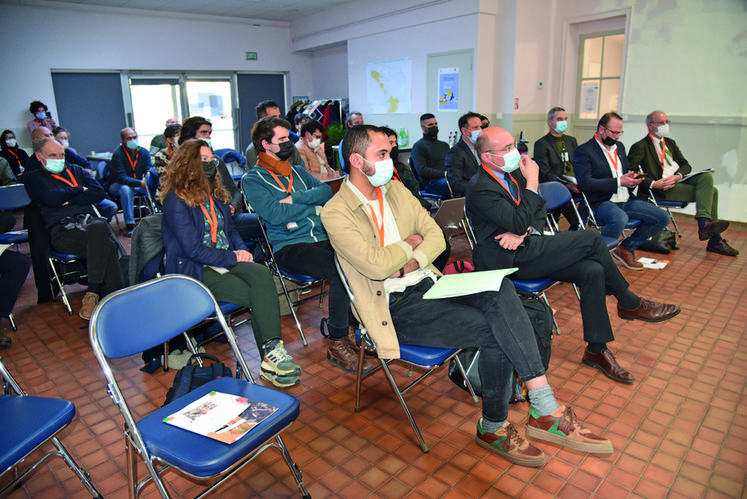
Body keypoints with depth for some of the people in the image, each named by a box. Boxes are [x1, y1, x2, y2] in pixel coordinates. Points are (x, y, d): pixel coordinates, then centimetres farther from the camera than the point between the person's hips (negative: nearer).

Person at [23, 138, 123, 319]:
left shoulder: (75, 170, 28)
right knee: (106, 245, -35)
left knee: (99, 228, -37)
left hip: (89, 221, 3)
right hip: (62, 231, -3)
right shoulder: (32, 178, 18)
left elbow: (99, 192, 11)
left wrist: (69, 201, 1)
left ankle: (93, 294, -31)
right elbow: (51, 198, -4)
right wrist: (80, 190, 8)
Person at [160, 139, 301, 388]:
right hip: (194, 270, -6)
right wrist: (233, 258, -12)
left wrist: (241, 249, 2)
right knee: (257, 296, -26)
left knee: (263, 274, -28)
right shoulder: (175, 200, -7)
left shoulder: (214, 194, 18)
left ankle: (272, 350, -33)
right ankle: (269, 360, -14)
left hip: (226, 261, 6)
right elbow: (193, 249, -13)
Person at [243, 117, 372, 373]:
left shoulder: (298, 171, 24)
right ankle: (337, 344, -17)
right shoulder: (253, 180, 5)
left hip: (322, 238, 6)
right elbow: (274, 213, -12)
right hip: (289, 246, -5)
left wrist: (296, 198, -7)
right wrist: (313, 204, -1)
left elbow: (326, 191, 8)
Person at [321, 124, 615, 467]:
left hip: (427, 283, 6)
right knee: (495, 333, -21)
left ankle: (545, 410, -19)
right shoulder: (335, 212, -10)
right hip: (395, 308, -6)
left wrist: (413, 262, -10)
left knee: (500, 290, -23)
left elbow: (436, 236, 9)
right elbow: (377, 265, -21)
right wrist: (410, 242, -4)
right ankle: (492, 428, 2)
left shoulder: (395, 189, 12)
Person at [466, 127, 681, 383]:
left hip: (526, 246, 8)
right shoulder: (479, 188, -17)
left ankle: (597, 349, 0)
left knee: (592, 271, -12)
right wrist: (532, 183, -17)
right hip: (509, 259, -8)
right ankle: (630, 303, 8)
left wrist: (524, 232, -8)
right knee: (592, 239, -14)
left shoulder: (513, 171, 10)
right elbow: (519, 223, -22)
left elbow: (540, 210, 14)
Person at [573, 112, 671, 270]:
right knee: (620, 218, -39)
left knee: (663, 217, -1)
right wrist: (618, 182, -21)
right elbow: (585, 183, -18)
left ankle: (626, 248, 11)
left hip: (626, 201, 8)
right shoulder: (584, 151, -7)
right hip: (600, 203, -8)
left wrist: (632, 178, 1)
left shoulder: (619, 147, 19)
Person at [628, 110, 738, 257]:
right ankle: (714, 240, -17)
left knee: (706, 177, -18)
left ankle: (704, 224, -23)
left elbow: (686, 165, 16)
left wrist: (677, 176, -8)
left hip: (679, 179, 7)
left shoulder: (670, 142, 22)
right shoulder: (640, 147, -1)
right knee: (708, 192, -17)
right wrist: (653, 184, -23)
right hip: (662, 187, -7)